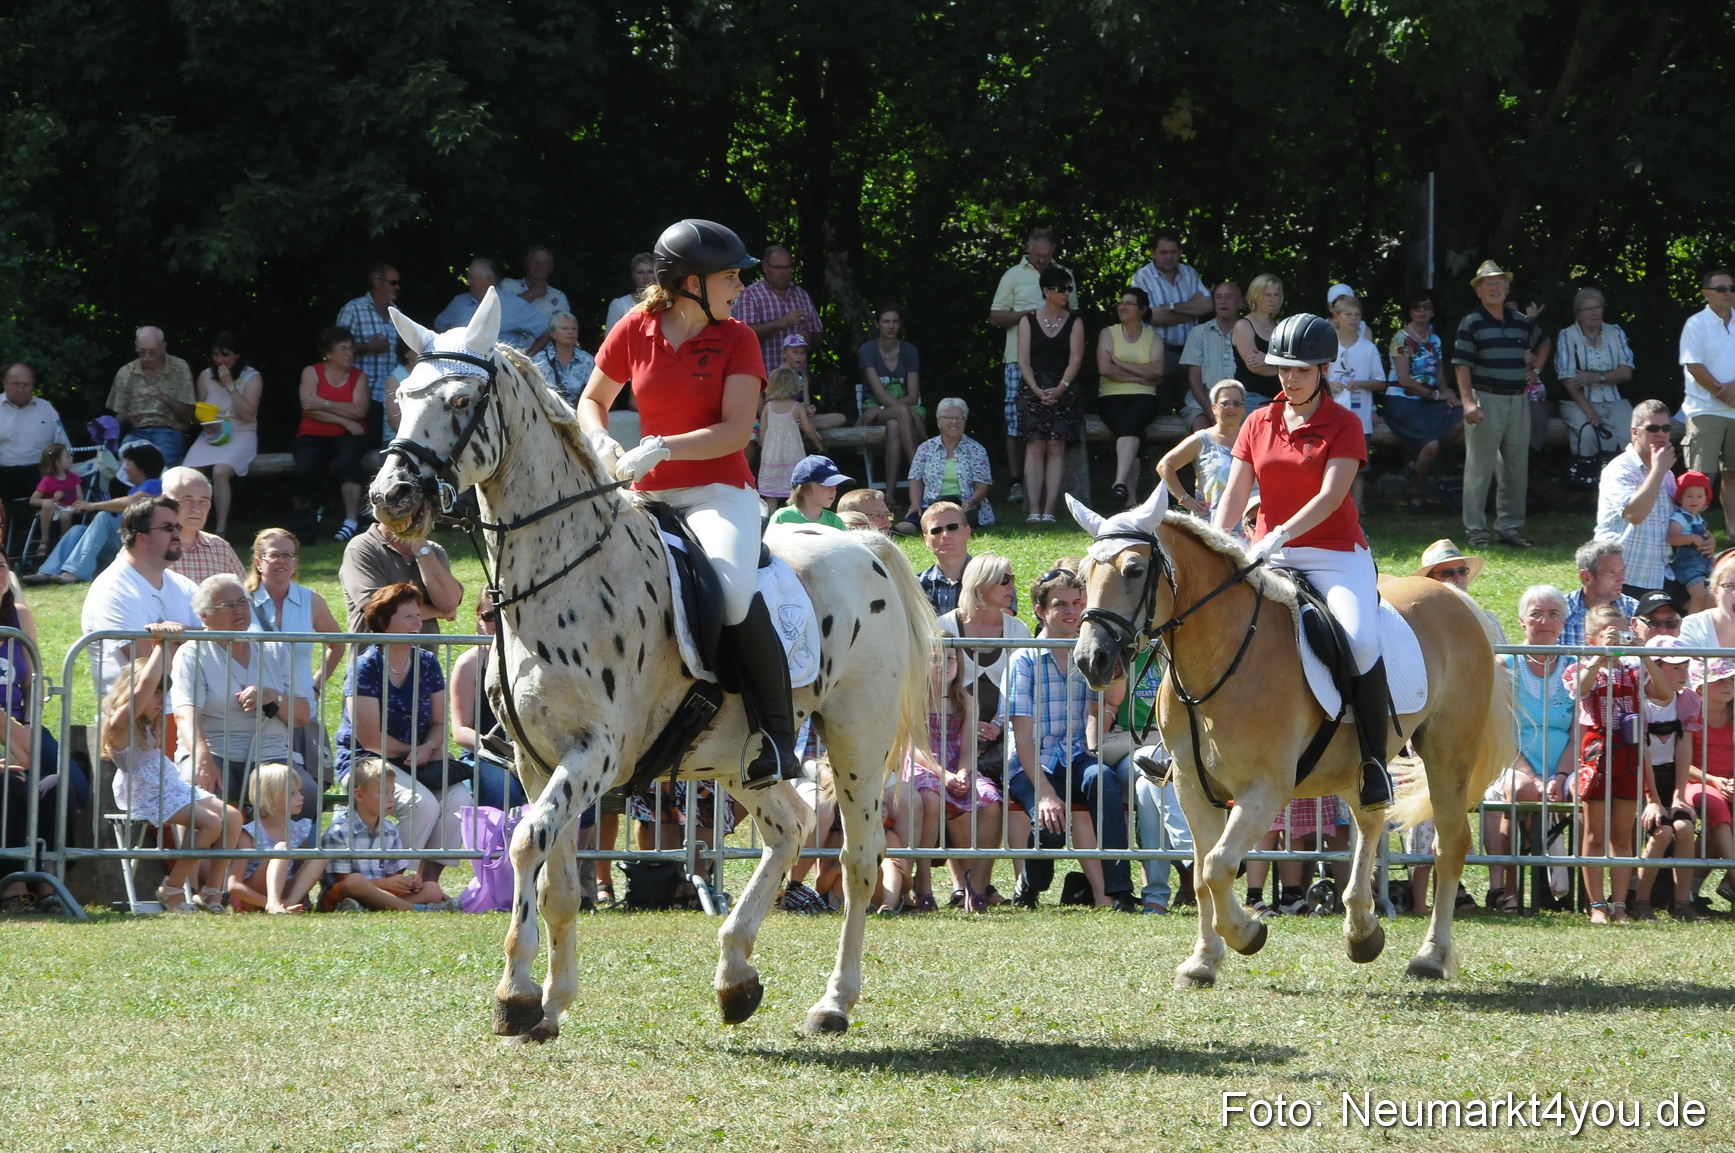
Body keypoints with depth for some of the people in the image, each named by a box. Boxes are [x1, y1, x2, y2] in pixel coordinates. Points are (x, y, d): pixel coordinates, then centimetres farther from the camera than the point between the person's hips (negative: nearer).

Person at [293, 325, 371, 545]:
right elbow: (310, 409, -9)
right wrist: (344, 419, -13)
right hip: (314, 436, -1)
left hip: (347, 436, 1)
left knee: (349, 459, -35)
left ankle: (351, 521, -37)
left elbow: (359, 410, -9)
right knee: (305, 471, -31)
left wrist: (324, 404, -14)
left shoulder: (359, 377, 8)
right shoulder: (311, 373, 4)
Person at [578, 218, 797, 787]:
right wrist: (602, 443, -4)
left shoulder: (737, 339, -1)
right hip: (648, 499, 4)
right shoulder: (634, 332, 6)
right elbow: (592, 402, 18)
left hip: (720, 494, -4)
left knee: (731, 586, -33)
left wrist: (662, 448, -23)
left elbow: (735, 431, -11)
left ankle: (778, 737, -25)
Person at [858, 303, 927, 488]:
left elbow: (913, 396, 0)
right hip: (875, 410, -2)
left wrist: (882, 408, -17)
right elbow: (879, 393, -12)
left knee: (894, 425, -37)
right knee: (903, 412, -37)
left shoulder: (909, 351, 6)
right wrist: (912, 415, -24)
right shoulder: (867, 351, -3)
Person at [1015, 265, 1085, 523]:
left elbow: (1075, 359, 1)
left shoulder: (1074, 322, 9)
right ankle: (1034, 510, -16)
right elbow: (1023, 360, 3)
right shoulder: (1029, 321, 9)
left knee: (1056, 448, -9)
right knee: (1035, 447, -11)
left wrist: (1060, 388, -13)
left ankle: (1049, 509, -14)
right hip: (1033, 390, 0)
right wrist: (1037, 390, -12)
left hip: (1064, 391, 0)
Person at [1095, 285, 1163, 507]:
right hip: (1112, 396, -1)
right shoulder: (1109, 334, 12)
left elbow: (1156, 370, -5)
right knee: (1132, 431, -31)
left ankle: (1120, 481, -49)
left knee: (1131, 421, -35)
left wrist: (1119, 363, -5)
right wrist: (1141, 378, -5)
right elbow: (1105, 368, -4)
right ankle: (1131, 498, -39)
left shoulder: (1153, 337, 14)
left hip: (1143, 397, 1)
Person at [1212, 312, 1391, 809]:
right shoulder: (1259, 425, 10)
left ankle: (1375, 759, -18)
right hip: (1270, 559, 4)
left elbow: (1331, 495, -15)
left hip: (1336, 557, -4)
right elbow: (1235, 494, 5)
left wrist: (1281, 536, -28)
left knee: (1359, 639, -29)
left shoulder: (1344, 426, -3)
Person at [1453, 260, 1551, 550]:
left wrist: (1536, 369, 16)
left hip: (1518, 401, 6)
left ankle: (1510, 526, 17)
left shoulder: (1522, 322, 12)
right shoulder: (1471, 324, -5)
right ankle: (1475, 529, 1)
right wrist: (1468, 402, -20)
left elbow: (1542, 343, 32)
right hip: (1487, 400, -6)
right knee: (1479, 468, -3)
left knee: (1516, 469, 9)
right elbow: (1462, 365, -10)